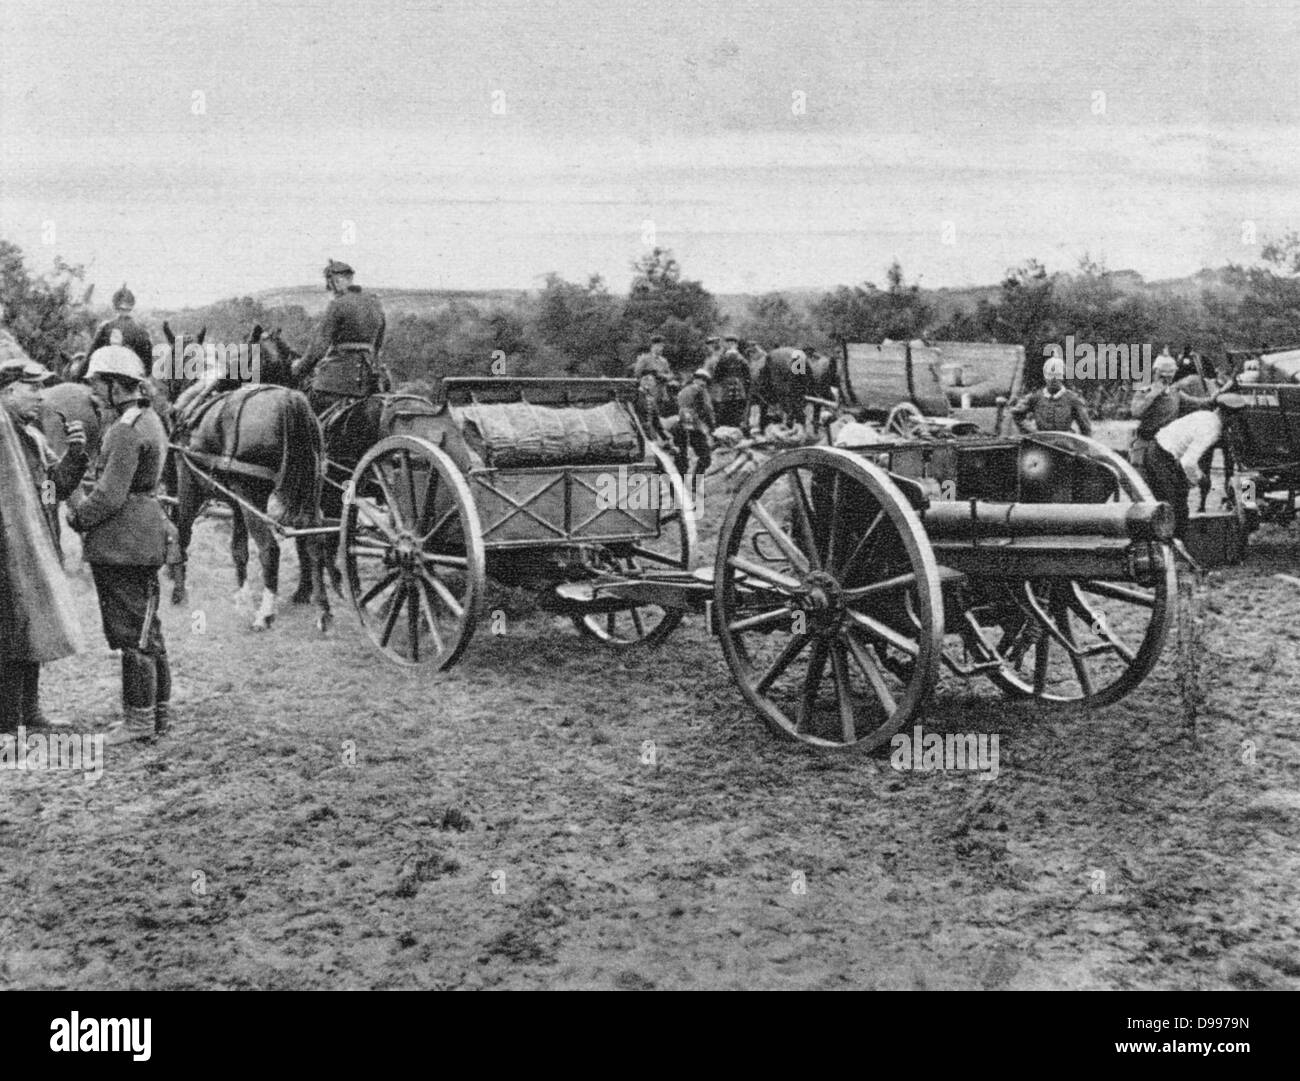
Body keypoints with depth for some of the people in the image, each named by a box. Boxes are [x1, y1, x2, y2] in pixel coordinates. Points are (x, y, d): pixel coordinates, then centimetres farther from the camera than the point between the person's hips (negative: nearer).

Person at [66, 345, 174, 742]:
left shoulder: (127, 431, -18)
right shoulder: (148, 420, 14)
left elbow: (110, 496, -21)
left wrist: (78, 516, -5)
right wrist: (83, 498, 9)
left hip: (122, 544, -10)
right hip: (143, 541, 10)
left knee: (132, 634, -3)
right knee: (147, 630, 16)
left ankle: (139, 720, 4)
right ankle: (159, 713, 24)